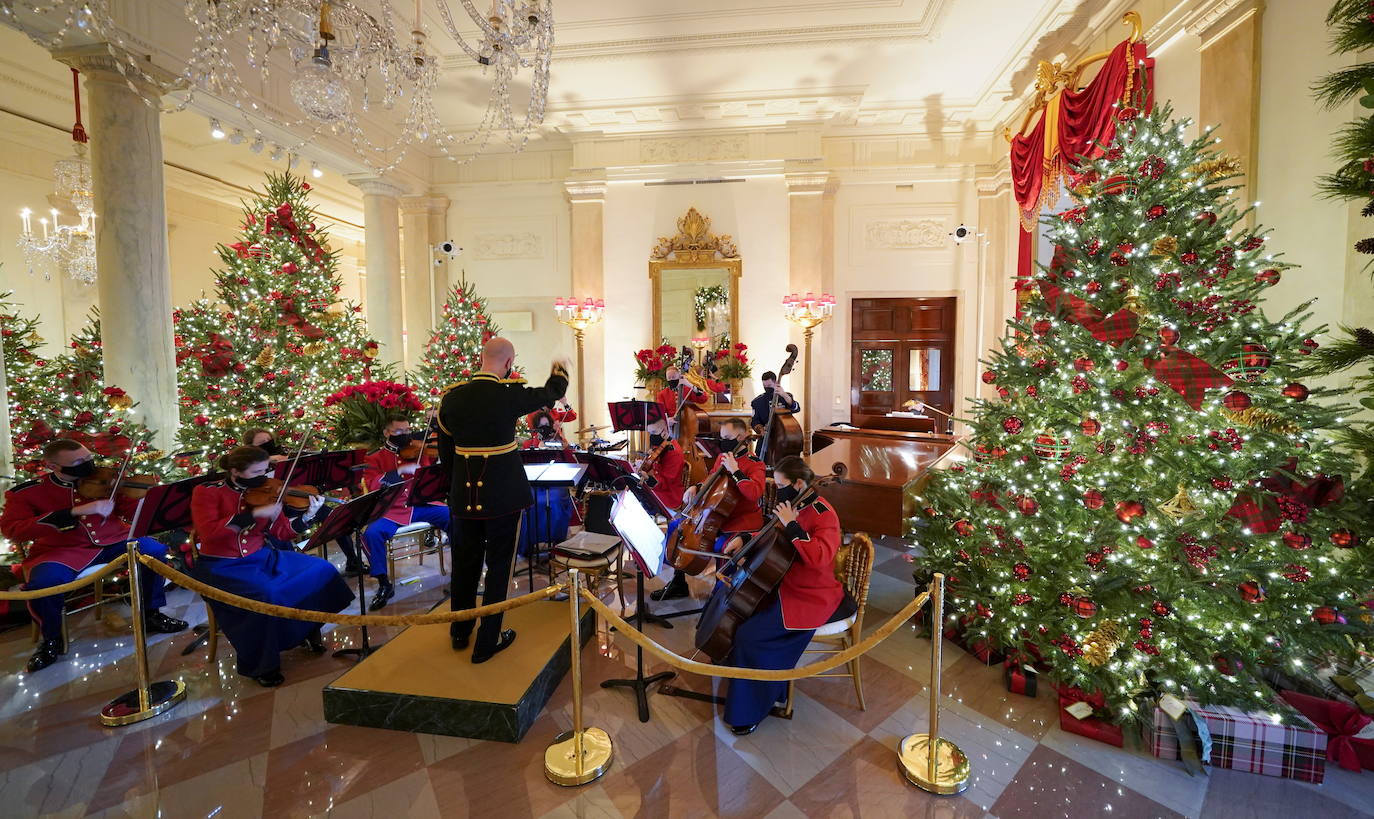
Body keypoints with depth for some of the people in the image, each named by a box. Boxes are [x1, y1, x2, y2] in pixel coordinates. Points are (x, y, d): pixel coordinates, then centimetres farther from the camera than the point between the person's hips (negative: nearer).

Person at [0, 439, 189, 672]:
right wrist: (76, 511, -28)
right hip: (61, 550, -1)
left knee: (156, 551, -22)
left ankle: (151, 614, -1)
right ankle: (51, 640, 0)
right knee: (41, 583, -31)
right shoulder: (26, 492, -4)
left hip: (112, 541, 2)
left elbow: (135, 513, -2)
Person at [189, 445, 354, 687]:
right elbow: (208, 532, -23)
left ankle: (308, 628, 11)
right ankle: (261, 665, -10)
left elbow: (281, 532, -1)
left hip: (261, 557, 5)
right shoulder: (207, 492, -8)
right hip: (220, 565, -5)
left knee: (321, 570, -11)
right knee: (266, 594, -32)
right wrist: (254, 514, -30)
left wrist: (307, 515, -18)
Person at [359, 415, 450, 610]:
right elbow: (372, 485, -12)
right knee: (371, 533, -30)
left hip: (420, 505, 2)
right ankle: (384, 585, -9)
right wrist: (400, 470, -24)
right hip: (390, 511, -1)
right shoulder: (374, 457, 5)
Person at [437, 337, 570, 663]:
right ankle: (487, 642, 21)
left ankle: (460, 632, 39)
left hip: (463, 495, 5)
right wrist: (559, 371, 25)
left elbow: (445, 453, 6)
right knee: (498, 566, 10)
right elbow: (551, 393, 4)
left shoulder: (451, 397, -3)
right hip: (503, 495, -5)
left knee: (465, 563, 21)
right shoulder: (509, 394, -16)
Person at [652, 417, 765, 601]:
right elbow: (710, 480, 27)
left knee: (721, 546, -35)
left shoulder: (755, 465, -13)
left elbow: (754, 493, -33)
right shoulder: (721, 457, 8)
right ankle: (678, 582, 18)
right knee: (675, 526, 7)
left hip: (741, 522, -8)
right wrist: (696, 488, 7)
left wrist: (734, 470, -30)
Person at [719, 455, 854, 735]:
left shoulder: (824, 515, -20)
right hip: (785, 584, 9)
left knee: (751, 635, -19)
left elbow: (819, 558, -35)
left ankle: (750, 709, 0)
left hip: (812, 597, -9)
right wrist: (745, 540, 5)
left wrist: (791, 525, -30)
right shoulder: (793, 506, 5)